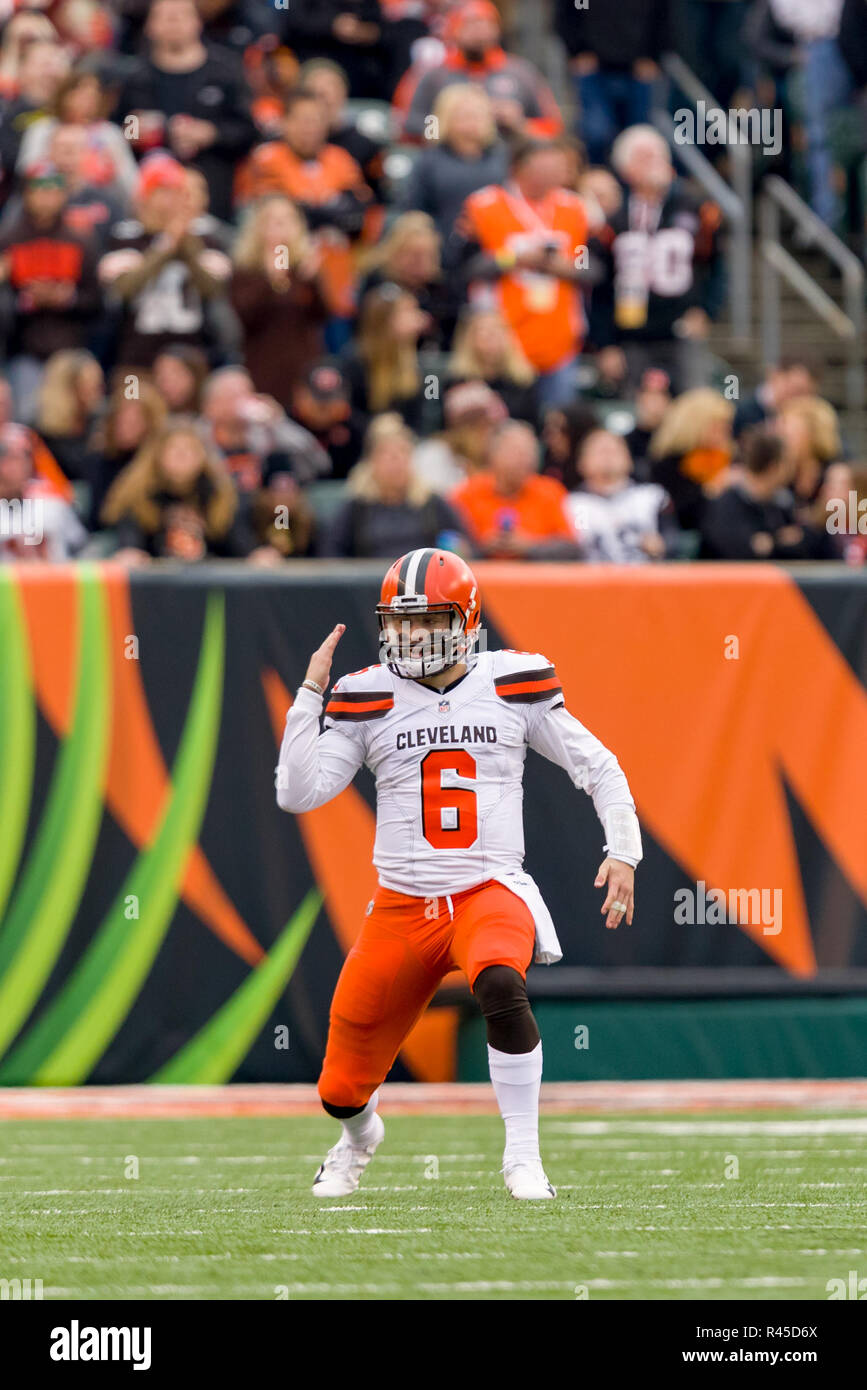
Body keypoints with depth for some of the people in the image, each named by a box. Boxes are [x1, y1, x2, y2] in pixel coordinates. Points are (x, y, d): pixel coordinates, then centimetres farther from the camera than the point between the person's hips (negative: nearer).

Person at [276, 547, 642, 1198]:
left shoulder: (511, 686, 1)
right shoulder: (371, 699, 2)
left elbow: (597, 766, 9)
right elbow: (297, 794, -4)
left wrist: (623, 852, -1)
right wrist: (311, 694, -7)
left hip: (490, 894, -2)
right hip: (402, 907, 2)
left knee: (500, 985, -38)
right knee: (344, 1088, 5)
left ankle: (523, 1154, -23)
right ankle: (361, 1136, 45)